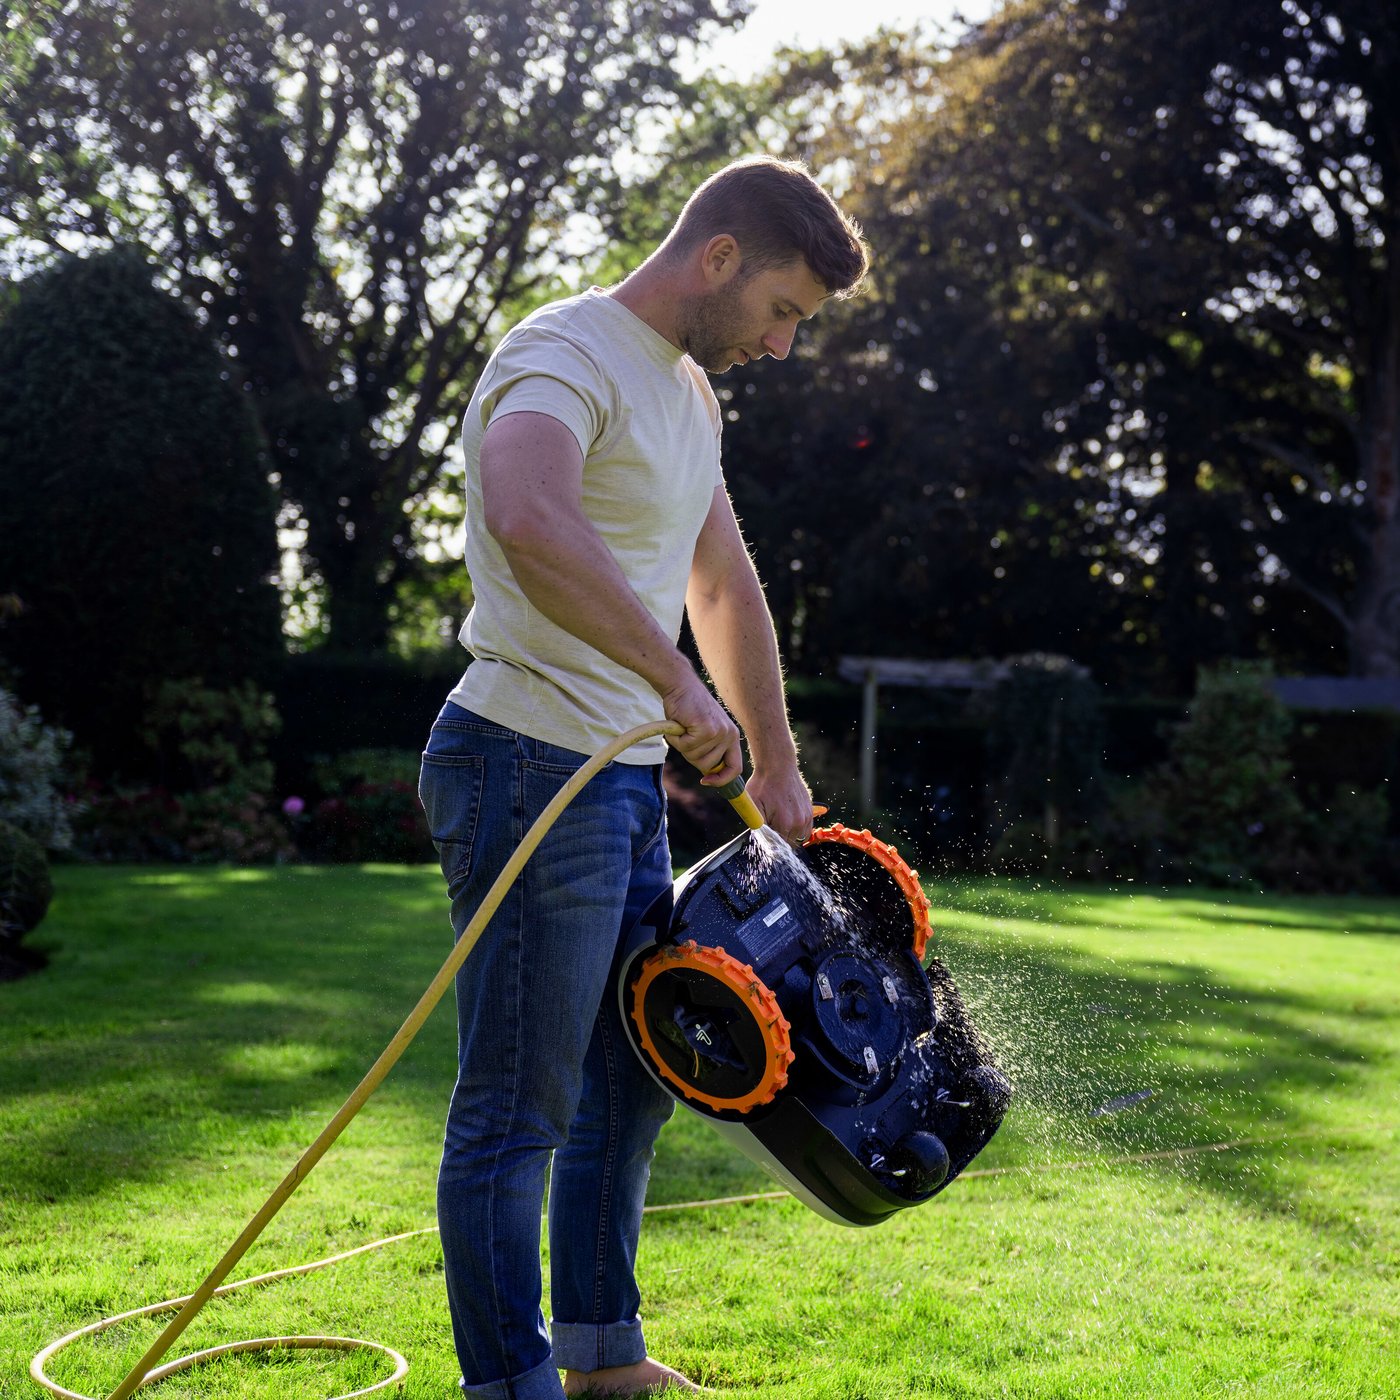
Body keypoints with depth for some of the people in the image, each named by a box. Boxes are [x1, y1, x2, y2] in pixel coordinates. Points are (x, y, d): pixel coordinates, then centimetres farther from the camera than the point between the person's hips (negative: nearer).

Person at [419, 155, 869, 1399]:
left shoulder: (689, 388, 18)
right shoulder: (567, 356, -15)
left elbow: (724, 582, 27)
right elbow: (530, 521, -37)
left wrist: (778, 769, 26)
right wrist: (678, 683, -35)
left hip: (628, 783, 10)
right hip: (533, 770, -10)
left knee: (632, 1080, 18)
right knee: (518, 1106, -3)